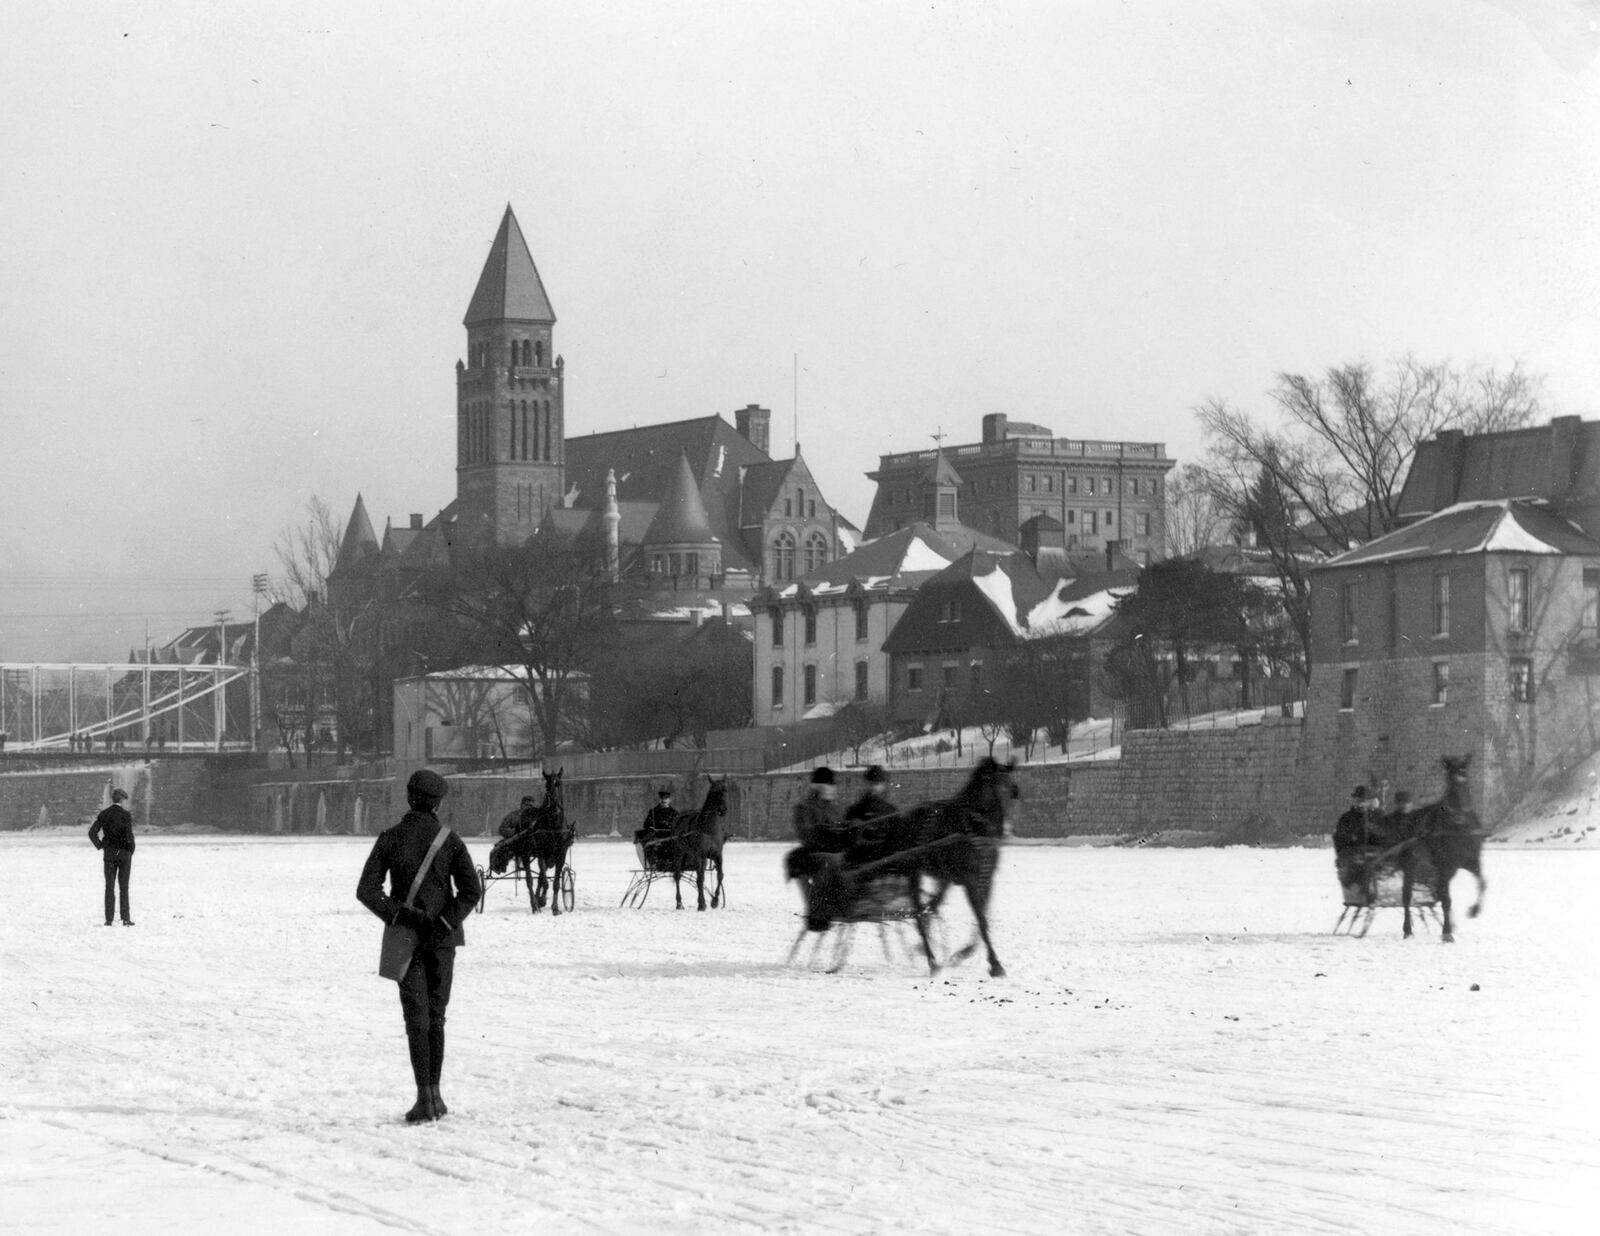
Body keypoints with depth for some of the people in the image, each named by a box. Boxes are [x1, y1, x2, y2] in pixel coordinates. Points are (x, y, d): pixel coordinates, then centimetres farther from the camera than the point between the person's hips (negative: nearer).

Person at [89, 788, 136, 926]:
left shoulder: (103, 814, 2)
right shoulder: (126, 815, -9)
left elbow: (92, 833, -3)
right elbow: (129, 835, -15)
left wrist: (100, 846, 4)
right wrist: (131, 851, -2)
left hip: (109, 853, 2)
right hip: (124, 853, -2)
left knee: (110, 886, 5)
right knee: (124, 887, 4)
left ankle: (109, 919, 0)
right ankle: (125, 918, 2)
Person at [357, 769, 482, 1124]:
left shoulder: (390, 839, -4)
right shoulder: (450, 841, -4)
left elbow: (367, 890, -10)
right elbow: (471, 890, -10)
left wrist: (398, 914, -11)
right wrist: (446, 923, -11)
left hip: (406, 936, -1)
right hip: (443, 937, 1)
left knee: (416, 1015, -1)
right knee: (436, 1014, 13)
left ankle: (424, 1098, -10)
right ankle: (434, 1093, 13)